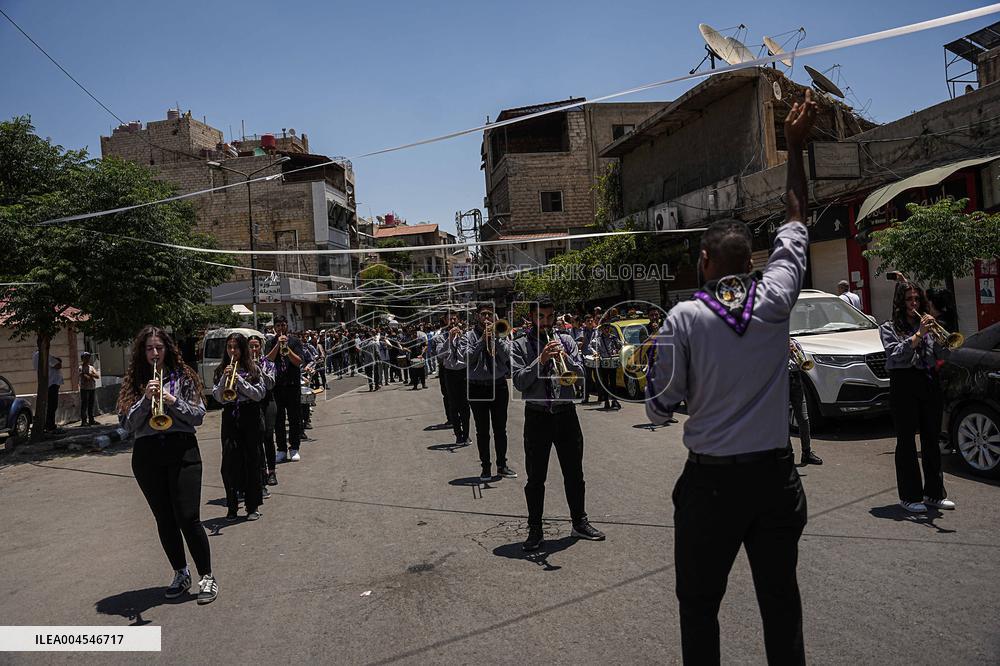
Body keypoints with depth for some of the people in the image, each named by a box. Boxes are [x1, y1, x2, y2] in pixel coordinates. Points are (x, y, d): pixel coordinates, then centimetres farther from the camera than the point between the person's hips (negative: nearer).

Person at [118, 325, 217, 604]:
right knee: (164, 519, 9)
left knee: (188, 518, -7)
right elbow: (129, 424, 1)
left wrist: (172, 400, -14)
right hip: (147, 454, 3)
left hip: (182, 451, -2)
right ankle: (180, 574, 25)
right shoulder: (134, 381, 8)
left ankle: (207, 576, 5)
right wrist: (146, 399, -14)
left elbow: (199, 415, 0)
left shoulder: (183, 377, 4)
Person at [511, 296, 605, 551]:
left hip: (566, 413, 2)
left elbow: (579, 374, 0)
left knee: (574, 474, 12)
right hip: (537, 417, -2)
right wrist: (540, 361, -22)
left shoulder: (566, 341, 8)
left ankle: (579, 523, 27)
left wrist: (565, 359, -18)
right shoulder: (520, 345, 1)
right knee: (535, 478, 5)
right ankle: (535, 530, 16)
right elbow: (519, 381, -10)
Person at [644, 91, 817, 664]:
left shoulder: (683, 319, -12)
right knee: (782, 604, 15)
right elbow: (797, 222, 12)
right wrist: (796, 147, 20)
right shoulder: (775, 300, -4)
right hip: (777, 473, 3)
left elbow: (660, 409, -7)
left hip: (712, 479, -3)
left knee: (700, 606, 12)